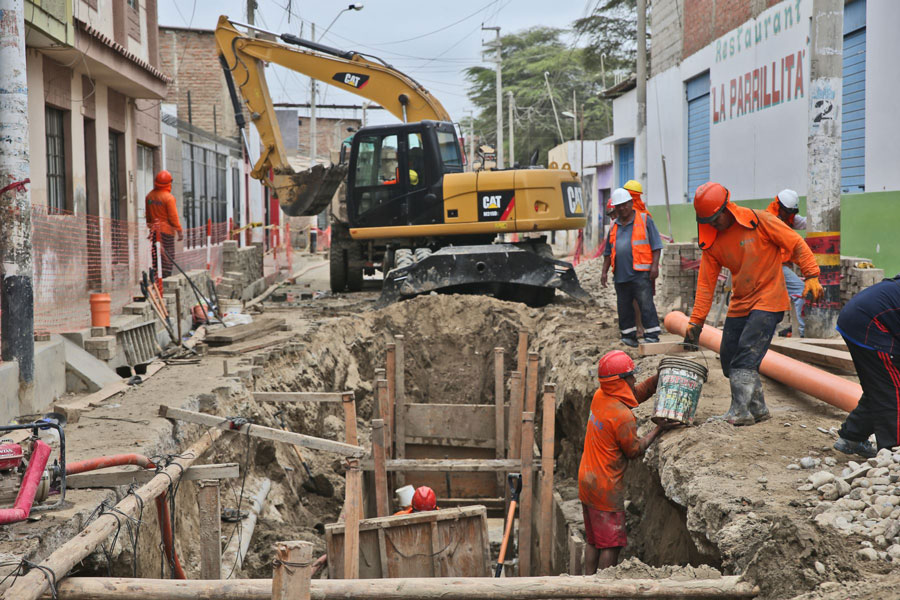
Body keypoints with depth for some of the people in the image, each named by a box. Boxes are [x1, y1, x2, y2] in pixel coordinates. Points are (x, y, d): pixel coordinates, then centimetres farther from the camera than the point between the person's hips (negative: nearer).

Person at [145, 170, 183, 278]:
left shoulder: (149, 196, 6)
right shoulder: (169, 197, -15)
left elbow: (147, 215, 12)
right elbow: (173, 216, -15)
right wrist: (180, 230, -8)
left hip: (154, 230, 6)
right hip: (167, 230, -6)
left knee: (156, 256, 12)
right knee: (168, 256, -1)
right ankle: (165, 278, -4)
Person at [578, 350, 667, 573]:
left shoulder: (599, 396, 1)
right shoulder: (623, 416, -23)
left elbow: (639, 392, 14)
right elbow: (635, 450, -11)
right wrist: (658, 430, -2)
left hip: (586, 481, 9)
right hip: (606, 488, -9)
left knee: (594, 540, 17)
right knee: (611, 544, 2)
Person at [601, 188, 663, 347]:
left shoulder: (645, 220, 3)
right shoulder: (614, 226, 18)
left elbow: (656, 246, 0)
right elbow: (608, 252, 22)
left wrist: (655, 265, -10)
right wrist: (604, 272, 14)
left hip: (640, 273, -5)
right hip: (621, 274, 5)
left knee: (646, 304, -9)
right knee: (624, 307, 8)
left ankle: (652, 335, -5)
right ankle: (629, 336, 17)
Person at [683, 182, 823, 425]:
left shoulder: (759, 220, -10)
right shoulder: (712, 242, 3)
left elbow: (797, 245, -6)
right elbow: (705, 284, 4)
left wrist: (811, 276, -15)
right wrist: (695, 322, -1)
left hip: (768, 301, -6)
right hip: (739, 305, 6)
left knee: (747, 354, -18)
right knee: (729, 359, 3)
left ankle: (740, 412, -15)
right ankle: (758, 409, 16)